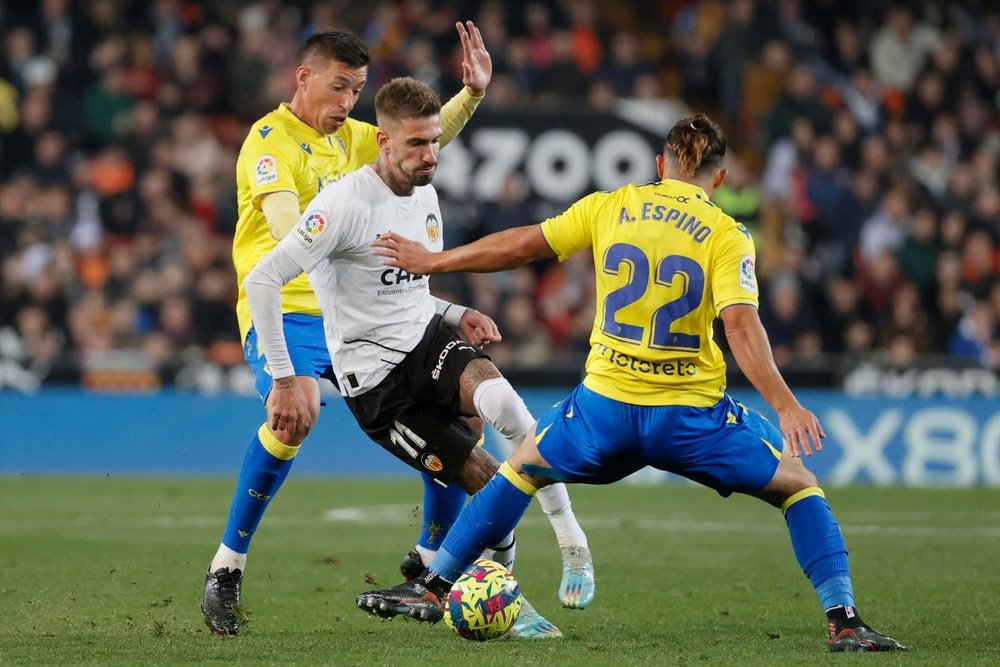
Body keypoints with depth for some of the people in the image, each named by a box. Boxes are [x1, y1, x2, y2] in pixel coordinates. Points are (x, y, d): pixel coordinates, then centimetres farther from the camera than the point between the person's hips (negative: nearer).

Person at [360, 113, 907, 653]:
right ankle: (843, 621, 0)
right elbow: (741, 325, -17)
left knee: (522, 469, 28)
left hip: (606, 406, 2)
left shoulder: (608, 208, 5)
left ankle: (431, 587, 28)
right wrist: (786, 406, -19)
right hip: (691, 415, -2)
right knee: (799, 485, 14)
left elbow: (518, 247, 11)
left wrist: (431, 262, 23)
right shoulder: (726, 235, -3)